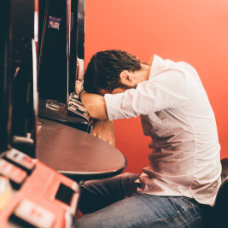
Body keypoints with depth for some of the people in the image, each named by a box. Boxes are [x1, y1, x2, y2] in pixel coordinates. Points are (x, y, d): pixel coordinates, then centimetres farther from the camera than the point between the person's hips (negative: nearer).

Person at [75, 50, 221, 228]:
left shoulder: (174, 79, -23)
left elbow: (96, 107, -26)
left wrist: (84, 93, -4)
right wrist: (105, 119, -9)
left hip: (184, 198, -9)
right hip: (158, 180, 9)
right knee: (82, 191, 17)